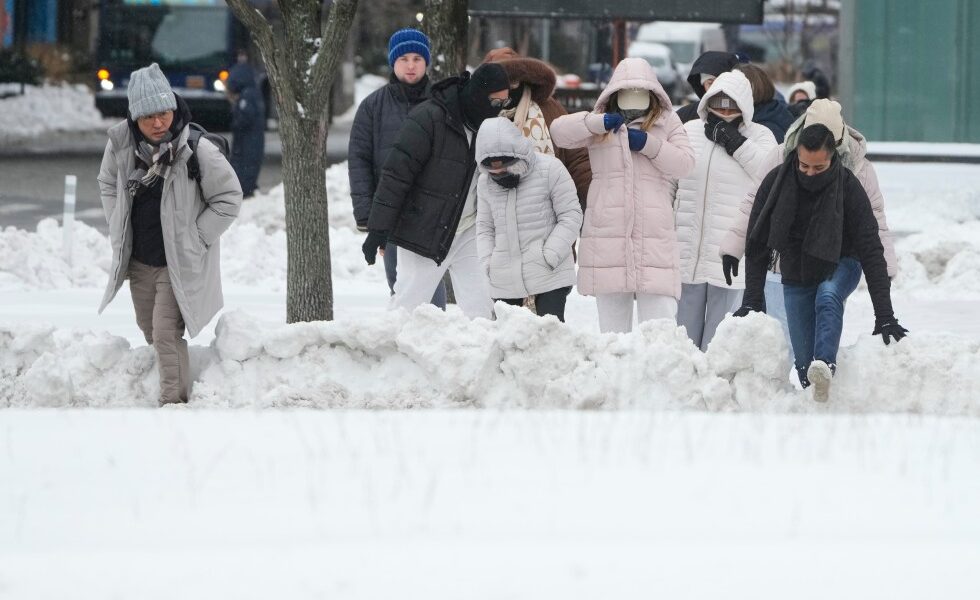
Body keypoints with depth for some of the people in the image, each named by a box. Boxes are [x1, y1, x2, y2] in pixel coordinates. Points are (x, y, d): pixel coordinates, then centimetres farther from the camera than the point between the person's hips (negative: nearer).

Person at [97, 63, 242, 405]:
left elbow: (228, 199, -10)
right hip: (138, 260, 5)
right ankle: (174, 386, 37)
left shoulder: (197, 150, -22)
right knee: (149, 330, 17)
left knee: (167, 332, -13)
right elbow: (108, 185, 13)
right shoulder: (121, 144, -8)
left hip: (179, 263, -5)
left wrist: (194, 239, -10)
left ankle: (174, 400, -4)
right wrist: (119, 233, 6)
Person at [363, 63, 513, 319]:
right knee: (408, 303, 0)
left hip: (469, 234, 6)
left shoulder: (487, 124, 5)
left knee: (480, 307, -2)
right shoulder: (428, 119, -18)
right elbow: (396, 173, -19)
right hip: (424, 231, -6)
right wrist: (378, 228, -21)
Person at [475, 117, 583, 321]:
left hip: (550, 274, -5)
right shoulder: (485, 182, 7)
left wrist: (550, 256, -14)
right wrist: (488, 262, 2)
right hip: (505, 279, 5)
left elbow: (571, 216, -7)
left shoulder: (549, 169, -9)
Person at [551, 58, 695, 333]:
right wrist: (599, 123, -16)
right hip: (607, 232, 2)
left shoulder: (667, 122, 10)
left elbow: (685, 163, -1)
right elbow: (559, 131, -4)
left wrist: (649, 144, -12)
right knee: (612, 319, 8)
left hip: (653, 232, -2)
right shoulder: (600, 123, 11)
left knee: (659, 315, -10)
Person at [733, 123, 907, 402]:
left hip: (840, 266, -3)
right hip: (796, 273, 3)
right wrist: (753, 301, -15)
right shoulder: (776, 182, -17)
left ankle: (825, 367, -55)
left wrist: (885, 315, -28)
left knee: (827, 297, -37)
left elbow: (871, 251, -22)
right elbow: (757, 244, -8)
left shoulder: (848, 187, -22)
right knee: (804, 360, -3)